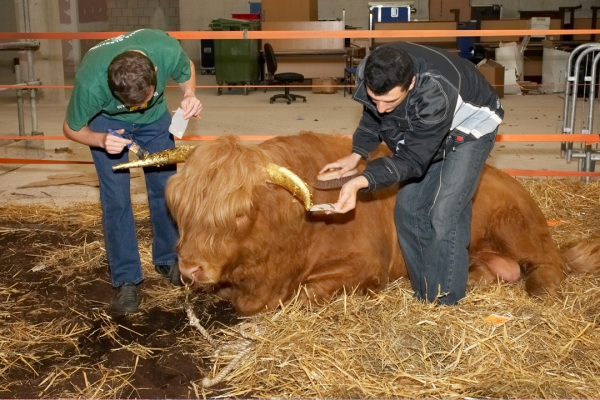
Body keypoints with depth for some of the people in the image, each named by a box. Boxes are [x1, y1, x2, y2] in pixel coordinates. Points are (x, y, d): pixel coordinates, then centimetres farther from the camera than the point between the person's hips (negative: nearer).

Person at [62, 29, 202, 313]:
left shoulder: (167, 50, -36)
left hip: (155, 119, 3)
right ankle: (126, 279, 4)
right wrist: (101, 140, -38)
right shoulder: (90, 83, -39)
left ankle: (167, 260, 23)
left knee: (165, 188, 4)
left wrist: (189, 96, -29)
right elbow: (71, 129, -18)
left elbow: (186, 71, -9)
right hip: (107, 122, -2)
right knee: (115, 200, -8)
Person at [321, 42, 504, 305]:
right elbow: (372, 115, -2)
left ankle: (443, 304, -4)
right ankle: (424, 295, 16)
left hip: (469, 128, -6)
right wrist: (356, 154, -13)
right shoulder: (370, 74, -25)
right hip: (422, 131, 7)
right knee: (408, 209, 3)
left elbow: (413, 160, -36)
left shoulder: (435, 95, -43)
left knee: (445, 215, -16)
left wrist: (362, 181, -46)